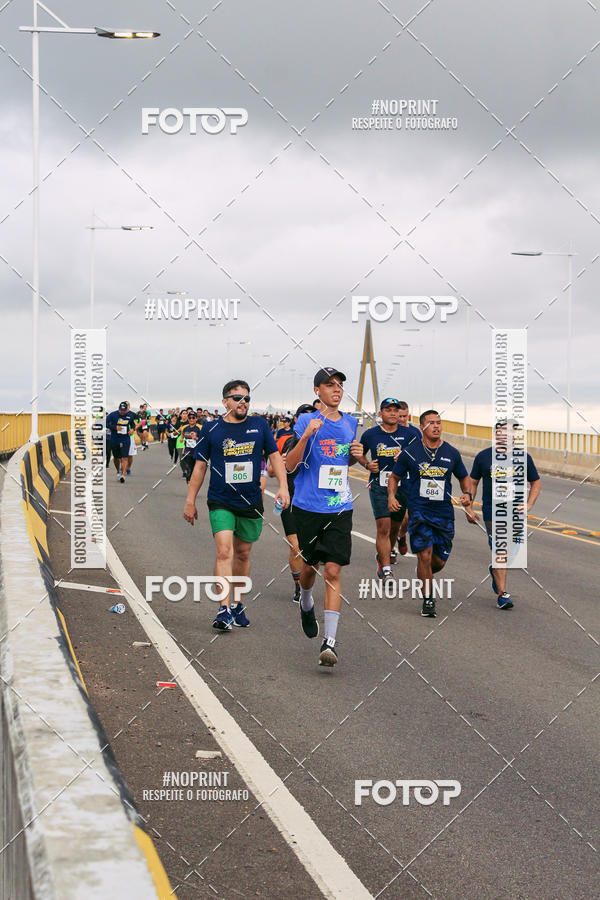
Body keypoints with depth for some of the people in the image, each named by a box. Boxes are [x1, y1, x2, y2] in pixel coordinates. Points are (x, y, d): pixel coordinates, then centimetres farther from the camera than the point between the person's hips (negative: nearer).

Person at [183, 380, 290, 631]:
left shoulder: (259, 425, 4)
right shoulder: (211, 429, 0)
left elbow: (275, 455, 9)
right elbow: (200, 466, 5)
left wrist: (283, 487, -4)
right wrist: (190, 502, 5)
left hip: (251, 502, 3)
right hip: (221, 502, -3)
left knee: (243, 555, 13)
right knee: (224, 552, -18)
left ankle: (238, 604, 29)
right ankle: (224, 609, -18)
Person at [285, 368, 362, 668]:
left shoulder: (350, 423, 10)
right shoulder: (307, 421, -4)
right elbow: (290, 465, -10)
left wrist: (356, 454, 3)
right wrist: (307, 436, -24)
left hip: (339, 508, 2)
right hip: (308, 506, -2)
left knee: (333, 571, -9)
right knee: (309, 565, 12)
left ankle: (330, 640, -11)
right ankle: (306, 604, 47)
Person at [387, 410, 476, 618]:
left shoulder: (451, 453, 6)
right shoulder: (410, 452, 0)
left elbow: (464, 478, 20)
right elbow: (394, 477, 11)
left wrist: (467, 494, 1)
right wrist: (391, 496, -6)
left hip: (444, 513, 3)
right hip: (419, 511, -3)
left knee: (439, 561, 5)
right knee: (425, 556, -13)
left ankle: (424, 575, 39)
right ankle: (428, 600, 1)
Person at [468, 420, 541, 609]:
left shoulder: (523, 457, 4)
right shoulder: (483, 456, 2)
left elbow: (536, 482, 15)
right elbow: (472, 482, 12)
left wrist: (529, 505, 3)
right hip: (492, 512, -2)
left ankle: (495, 571, 40)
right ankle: (502, 593, -3)